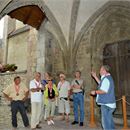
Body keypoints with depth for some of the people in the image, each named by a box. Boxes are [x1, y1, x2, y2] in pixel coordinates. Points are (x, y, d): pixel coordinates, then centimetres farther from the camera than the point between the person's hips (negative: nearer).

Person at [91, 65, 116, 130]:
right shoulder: (108, 78, 15)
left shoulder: (106, 79, -18)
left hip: (106, 104, -10)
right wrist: (95, 77, 28)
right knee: (109, 121, 19)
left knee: (106, 121, -3)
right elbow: (101, 84, 29)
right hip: (109, 103, 10)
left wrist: (95, 92, -10)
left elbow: (103, 91, -27)